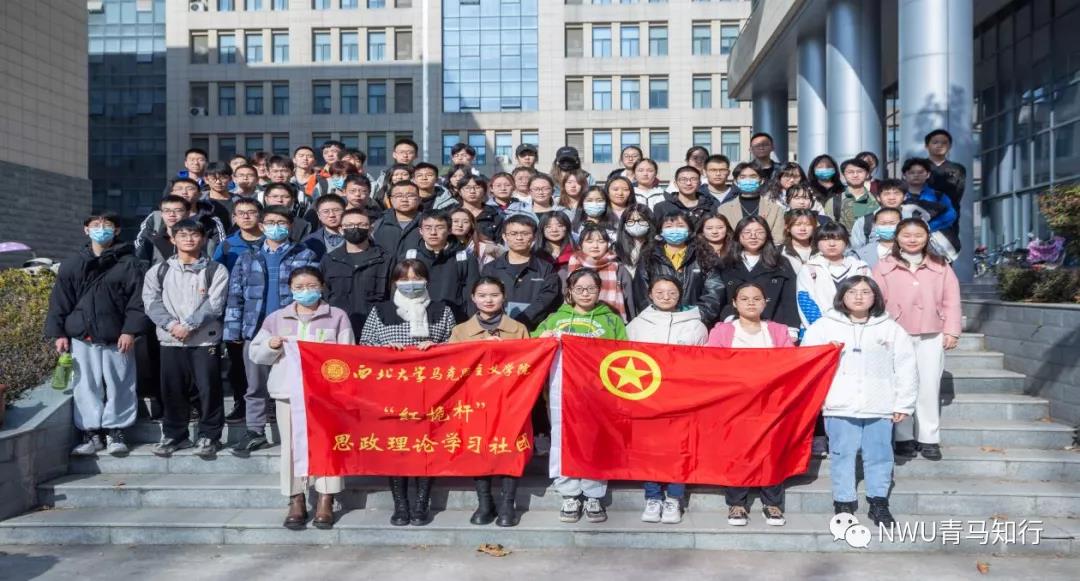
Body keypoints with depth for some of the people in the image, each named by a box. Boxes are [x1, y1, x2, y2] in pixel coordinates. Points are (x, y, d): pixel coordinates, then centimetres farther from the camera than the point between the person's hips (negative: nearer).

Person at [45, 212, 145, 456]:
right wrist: (58, 333, 3)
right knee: (86, 387, 5)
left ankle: (115, 431, 14)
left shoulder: (128, 263, 1)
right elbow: (59, 301, 10)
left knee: (119, 386, 2)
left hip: (117, 339, -2)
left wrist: (130, 330, -11)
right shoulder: (72, 264, 10)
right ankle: (89, 433, 14)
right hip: (82, 339, 2)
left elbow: (137, 300, -4)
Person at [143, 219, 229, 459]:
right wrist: (171, 324, -15)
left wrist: (188, 325, -16)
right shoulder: (158, 271, 10)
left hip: (206, 340, -2)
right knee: (172, 390, 8)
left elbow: (214, 304, -8)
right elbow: (152, 302, 1)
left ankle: (209, 436, 12)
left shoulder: (216, 270, 2)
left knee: (209, 389, -1)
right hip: (170, 340, 3)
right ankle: (174, 435, 23)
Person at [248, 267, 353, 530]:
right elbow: (255, 354, 14)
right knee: (292, 445, 5)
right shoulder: (277, 318, 12)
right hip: (288, 390, 2)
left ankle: (325, 500, 8)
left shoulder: (337, 316, 5)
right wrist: (271, 346, -5)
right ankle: (296, 500, 14)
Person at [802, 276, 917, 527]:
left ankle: (879, 502, 21)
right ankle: (844, 502, 15)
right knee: (842, 454, 4)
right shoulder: (824, 326, 2)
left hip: (880, 408, 1)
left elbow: (906, 369, 7)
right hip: (840, 407, -1)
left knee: (879, 455, 7)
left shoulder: (891, 329, 6)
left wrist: (903, 404, 4)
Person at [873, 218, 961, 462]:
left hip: (931, 336, 1)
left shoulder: (940, 266, 8)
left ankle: (929, 438, 12)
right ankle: (904, 437, 13)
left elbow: (951, 300, 6)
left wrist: (951, 331, -1)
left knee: (929, 386, 3)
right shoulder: (885, 267, 3)